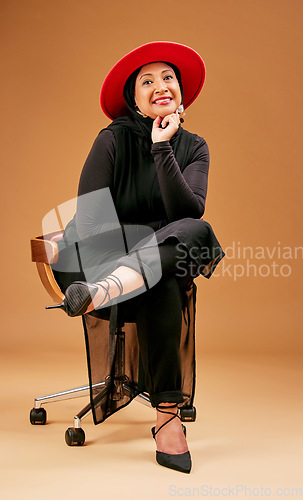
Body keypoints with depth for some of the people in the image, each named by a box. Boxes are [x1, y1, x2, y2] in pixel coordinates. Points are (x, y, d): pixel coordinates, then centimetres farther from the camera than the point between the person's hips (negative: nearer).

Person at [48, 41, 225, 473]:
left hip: (171, 253, 3)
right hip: (113, 257, -3)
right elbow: (88, 216, -14)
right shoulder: (115, 139, -6)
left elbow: (189, 211, -13)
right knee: (160, 286, -38)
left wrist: (162, 148, -20)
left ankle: (104, 290, -49)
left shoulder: (193, 147, 6)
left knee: (198, 231, -34)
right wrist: (100, 269, -29)